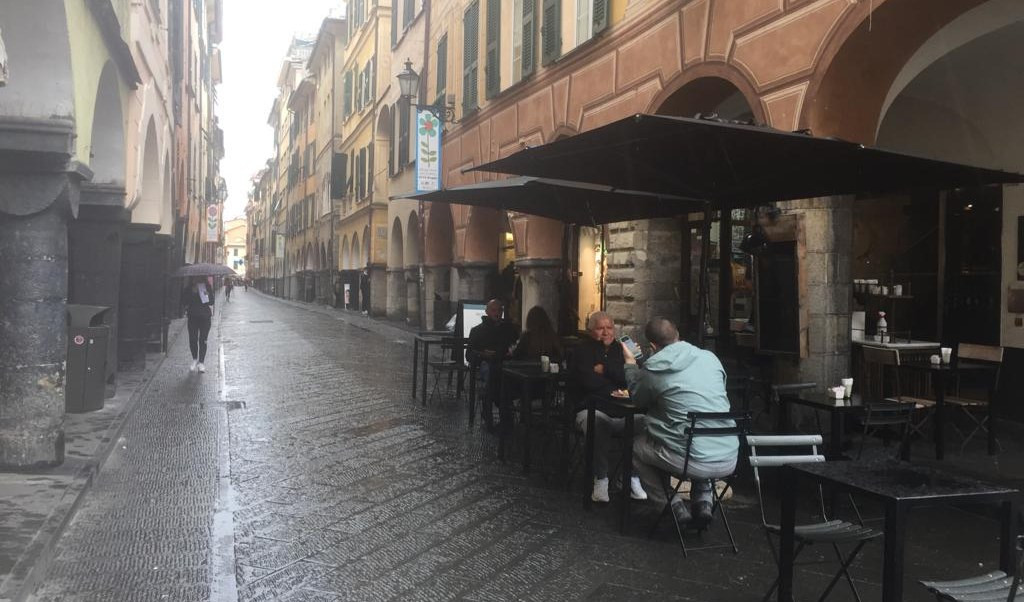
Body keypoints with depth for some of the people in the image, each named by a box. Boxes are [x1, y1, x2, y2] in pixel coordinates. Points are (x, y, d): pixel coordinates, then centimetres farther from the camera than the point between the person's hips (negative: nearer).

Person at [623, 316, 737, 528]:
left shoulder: (653, 369, -4)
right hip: (729, 461, 4)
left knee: (635, 447, 21)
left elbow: (637, 399, 17)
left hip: (691, 462, -4)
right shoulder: (710, 357, 6)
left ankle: (677, 508, 14)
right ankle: (703, 499, 22)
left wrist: (630, 364, 31)